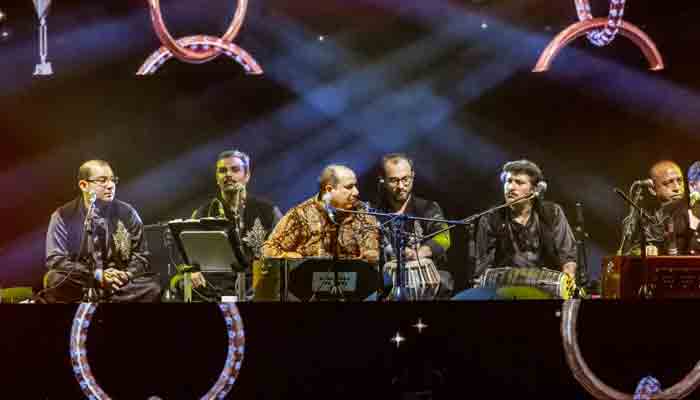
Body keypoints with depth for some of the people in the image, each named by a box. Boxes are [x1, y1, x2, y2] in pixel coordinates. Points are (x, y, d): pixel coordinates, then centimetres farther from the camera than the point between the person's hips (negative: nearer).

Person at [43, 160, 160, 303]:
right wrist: (96, 276, -18)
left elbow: (140, 255, 9)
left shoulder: (127, 213, 6)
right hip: (78, 285, -3)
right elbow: (55, 259, -8)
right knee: (55, 280, -34)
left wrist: (126, 275, -14)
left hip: (119, 286, 3)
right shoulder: (64, 216, -1)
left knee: (151, 288, -27)